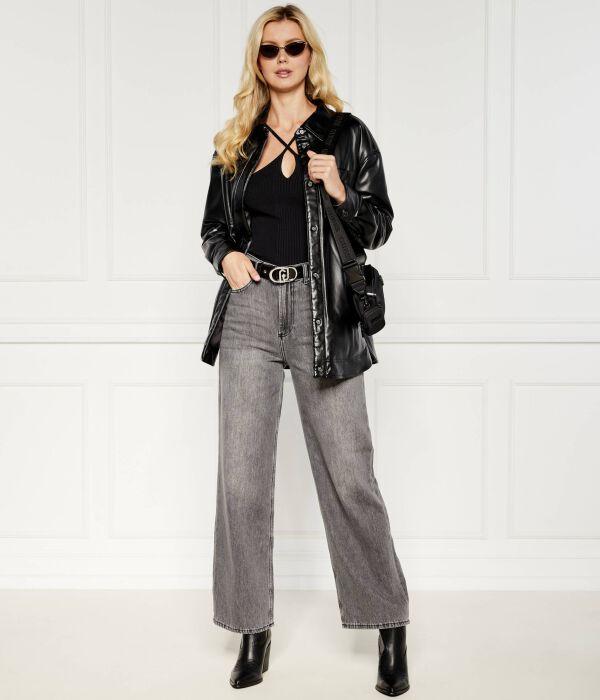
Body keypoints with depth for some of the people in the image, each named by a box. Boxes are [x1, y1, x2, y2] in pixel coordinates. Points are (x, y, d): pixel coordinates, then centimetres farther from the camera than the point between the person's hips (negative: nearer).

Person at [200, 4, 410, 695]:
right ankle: (253, 632, 15)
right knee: (241, 479, 2)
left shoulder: (347, 134, 7)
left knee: (349, 476, -2)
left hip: (323, 315, -3)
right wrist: (227, 256, 0)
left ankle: (390, 630, 13)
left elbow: (378, 228, 6)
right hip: (250, 313, 3)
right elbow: (213, 224, 22)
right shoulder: (236, 143, 14)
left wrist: (341, 193, -13)